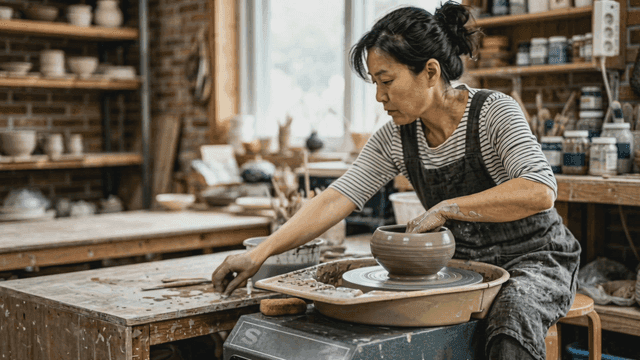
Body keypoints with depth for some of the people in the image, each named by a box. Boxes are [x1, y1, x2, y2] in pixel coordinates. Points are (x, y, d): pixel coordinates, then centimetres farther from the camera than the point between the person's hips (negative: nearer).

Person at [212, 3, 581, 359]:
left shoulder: (494, 112, -19)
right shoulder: (395, 138, -5)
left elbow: (540, 192, -32)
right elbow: (336, 199, -9)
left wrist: (446, 208, -31)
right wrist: (260, 253, -17)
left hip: (534, 259, -4)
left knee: (511, 321, -36)